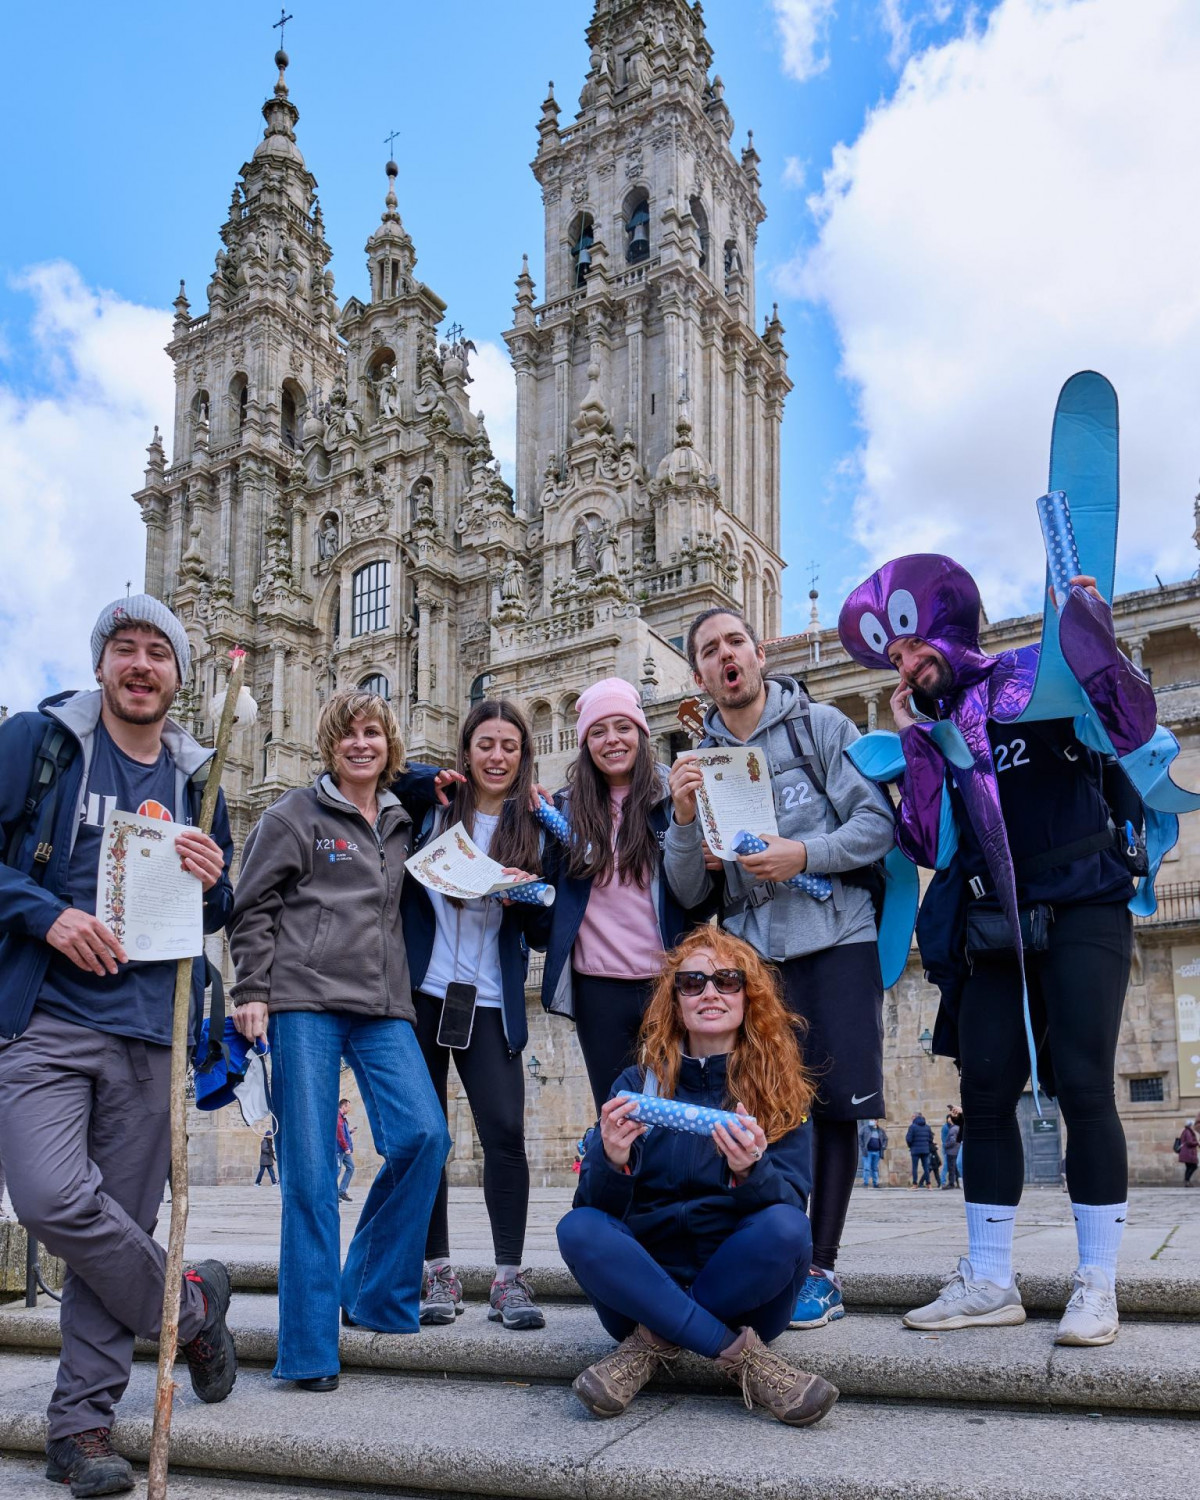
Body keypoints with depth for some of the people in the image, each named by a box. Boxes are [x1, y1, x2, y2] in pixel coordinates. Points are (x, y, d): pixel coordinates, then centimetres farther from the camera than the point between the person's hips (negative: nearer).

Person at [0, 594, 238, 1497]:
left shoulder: (194, 780, 13)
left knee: (123, 1215, 5)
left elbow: (217, 915, 19)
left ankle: (81, 1422, 20)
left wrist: (214, 882, -4)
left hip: (149, 1031, 3)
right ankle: (191, 1306, 11)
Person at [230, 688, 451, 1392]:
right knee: (310, 1167, -5)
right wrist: (251, 991, -6)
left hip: (383, 1006, 4)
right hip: (305, 999, -4)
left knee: (424, 1134, -13)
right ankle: (310, 1347, 4)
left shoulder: (402, 823, 19)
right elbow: (252, 907, 1)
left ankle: (372, 1290, 9)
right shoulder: (295, 814, 4)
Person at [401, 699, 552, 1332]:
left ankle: (508, 1279, 0)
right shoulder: (430, 808, 5)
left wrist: (526, 899, -16)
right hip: (422, 990, 0)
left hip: (490, 1001, 0)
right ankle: (437, 1272, 15)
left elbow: (544, 934, 7)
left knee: (504, 1130, -9)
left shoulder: (534, 828, 6)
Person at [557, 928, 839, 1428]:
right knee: (578, 1230, -27)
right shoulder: (638, 1084, 5)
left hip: (741, 1288, -1)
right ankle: (741, 1355, -25)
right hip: (644, 1281, 1)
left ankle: (653, 1344, -17)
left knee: (785, 1228, -30)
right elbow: (596, 1206, -3)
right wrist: (612, 1162, -26)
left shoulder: (783, 1093, 3)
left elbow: (791, 1204, -9)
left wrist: (750, 1173, -32)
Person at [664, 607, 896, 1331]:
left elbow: (879, 823, -3)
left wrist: (807, 854, -18)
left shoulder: (819, 724, 4)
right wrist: (685, 820, -9)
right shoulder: (700, 762, 12)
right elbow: (690, 892, 8)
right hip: (751, 949, 3)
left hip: (836, 936, -2)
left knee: (834, 1101, -3)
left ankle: (822, 1270, 6)